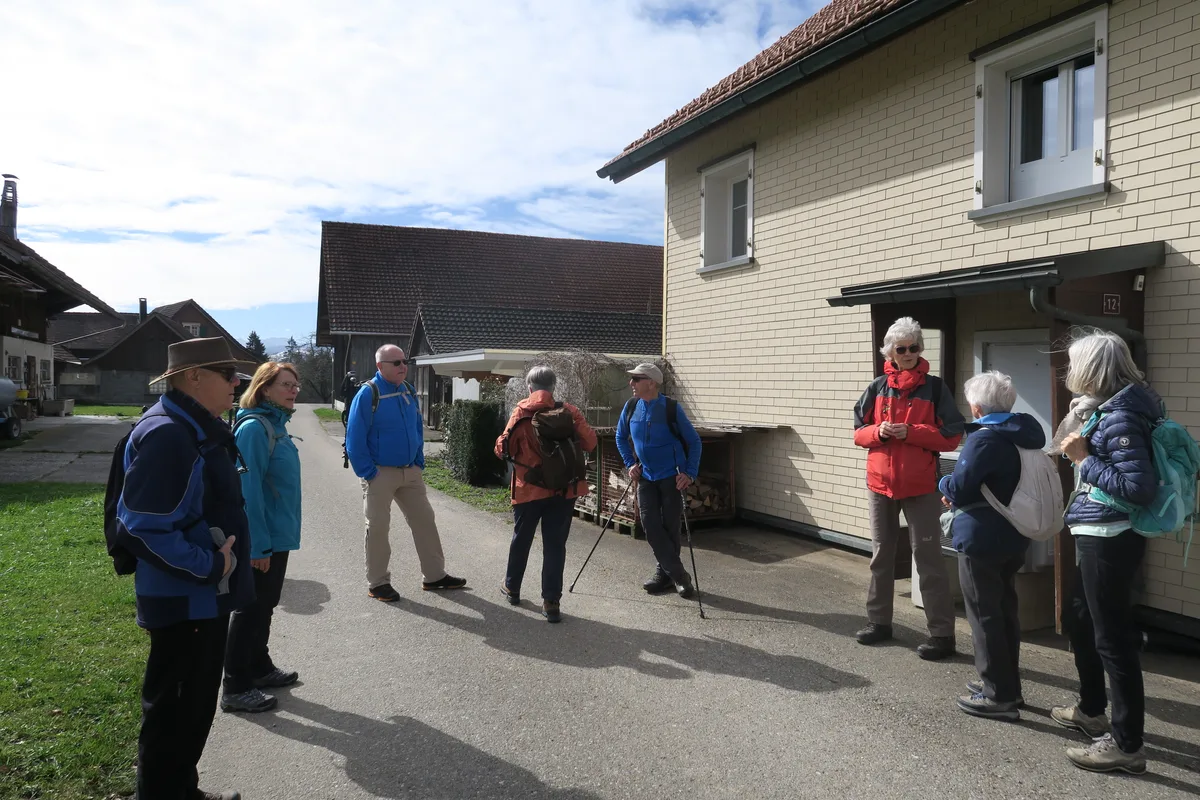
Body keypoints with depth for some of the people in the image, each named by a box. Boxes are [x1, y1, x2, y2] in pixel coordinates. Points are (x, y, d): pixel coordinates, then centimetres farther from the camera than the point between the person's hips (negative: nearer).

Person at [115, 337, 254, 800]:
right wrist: (209, 567, -22)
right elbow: (143, 529, -28)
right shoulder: (167, 435, -23)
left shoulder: (201, 429, 9)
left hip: (206, 594, 10)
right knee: (174, 710, 6)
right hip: (183, 600, -10)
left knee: (196, 704, 23)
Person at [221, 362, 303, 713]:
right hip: (262, 539, -9)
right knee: (251, 609, 1)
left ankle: (260, 668, 34)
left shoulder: (276, 425, 9)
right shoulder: (254, 428, -19)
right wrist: (259, 545, -22)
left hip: (278, 535, 9)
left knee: (264, 606, 20)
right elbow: (249, 489, -22)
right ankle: (235, 688, 12)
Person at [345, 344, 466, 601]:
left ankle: (434, 575, 22)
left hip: (410, 472, 7)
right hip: (381, 473, -6)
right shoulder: (368, 394, -15)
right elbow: (355, 439, -15)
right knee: (378, 528, 4)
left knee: (425, 521, 10)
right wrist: (368, 473, -16)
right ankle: (377, 583, 17)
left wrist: (419, 463, 8)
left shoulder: (409, 392, 5)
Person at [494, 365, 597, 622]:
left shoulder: (521, 413, -5)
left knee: (521, 539, 18)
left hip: (529, 489, 0)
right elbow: (590, 443, -2)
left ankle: (512, 587, 36)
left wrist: (501, 442, 18)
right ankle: (551, 602, 3)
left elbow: (503, 450, -4)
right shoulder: (569, 411, -2)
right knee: (555, 545, 5)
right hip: (564, 489, 0)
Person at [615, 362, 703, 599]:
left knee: (670, 526, 2)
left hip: (672, 477, -4)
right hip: (646, 477, 5)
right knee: (650, 525, -2)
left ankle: (665, 573, 19)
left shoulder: (671, 408, -15)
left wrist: (690, 474, -14)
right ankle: (679, 575, 6)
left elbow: (694, 441, -8)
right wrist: (630, 463, 5)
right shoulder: (631, 408, -3)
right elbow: (621, 437, 15)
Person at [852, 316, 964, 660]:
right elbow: (859, 432, 8)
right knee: (881, 555, 14)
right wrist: (879, 432, -13)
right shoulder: (877, 388, 5)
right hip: (880, 483, 4)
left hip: (921, 487, -4)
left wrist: (910, 432, -18)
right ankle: (878, 621, 26)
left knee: (928, 559, -2)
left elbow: (952, 437, -7)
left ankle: (942, 634, 6)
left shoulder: (935, 387, -4)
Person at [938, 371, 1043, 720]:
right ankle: (1008, 684, 29)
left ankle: (999, 695, 6)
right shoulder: (1024, 435, 9)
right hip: (1013, 537, 9)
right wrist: (960, 492, 11)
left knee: (984, 615, 0)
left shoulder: (984, 438, -20)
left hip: (981, 540, -9)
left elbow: (958, 489, -23)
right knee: (1005, 611, 19)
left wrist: (945, 483, 0)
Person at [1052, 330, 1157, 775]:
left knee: (1112, 637, -1)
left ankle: (1127, 745, 10)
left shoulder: (1119, 417, -20)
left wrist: (1084, 459, -19)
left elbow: (1140, 487, -24)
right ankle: (1091, 711, 39)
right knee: (1079, 620, 23)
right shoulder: (1108, 409, 10)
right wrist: (1081, 453, 3)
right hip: (1098, 536, 11)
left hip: (1110, 538, -11)